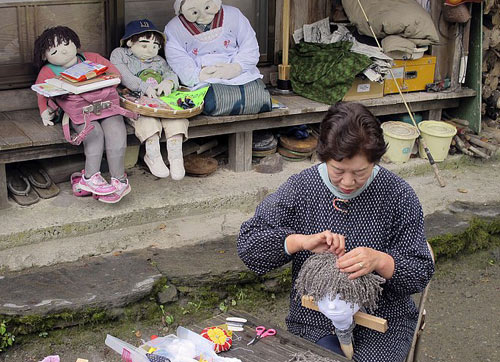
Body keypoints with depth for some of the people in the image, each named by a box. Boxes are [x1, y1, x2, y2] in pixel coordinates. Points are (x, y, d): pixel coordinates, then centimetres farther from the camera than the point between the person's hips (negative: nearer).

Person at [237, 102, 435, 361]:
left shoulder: (399, 196, -6)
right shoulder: (299, 189, -4)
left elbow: (421, 273, -4)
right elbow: (247, 242, -5)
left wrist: (379, 261, -26)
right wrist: (303, 241, -20)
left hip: (384, 321, 0)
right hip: (313, 321, 0)